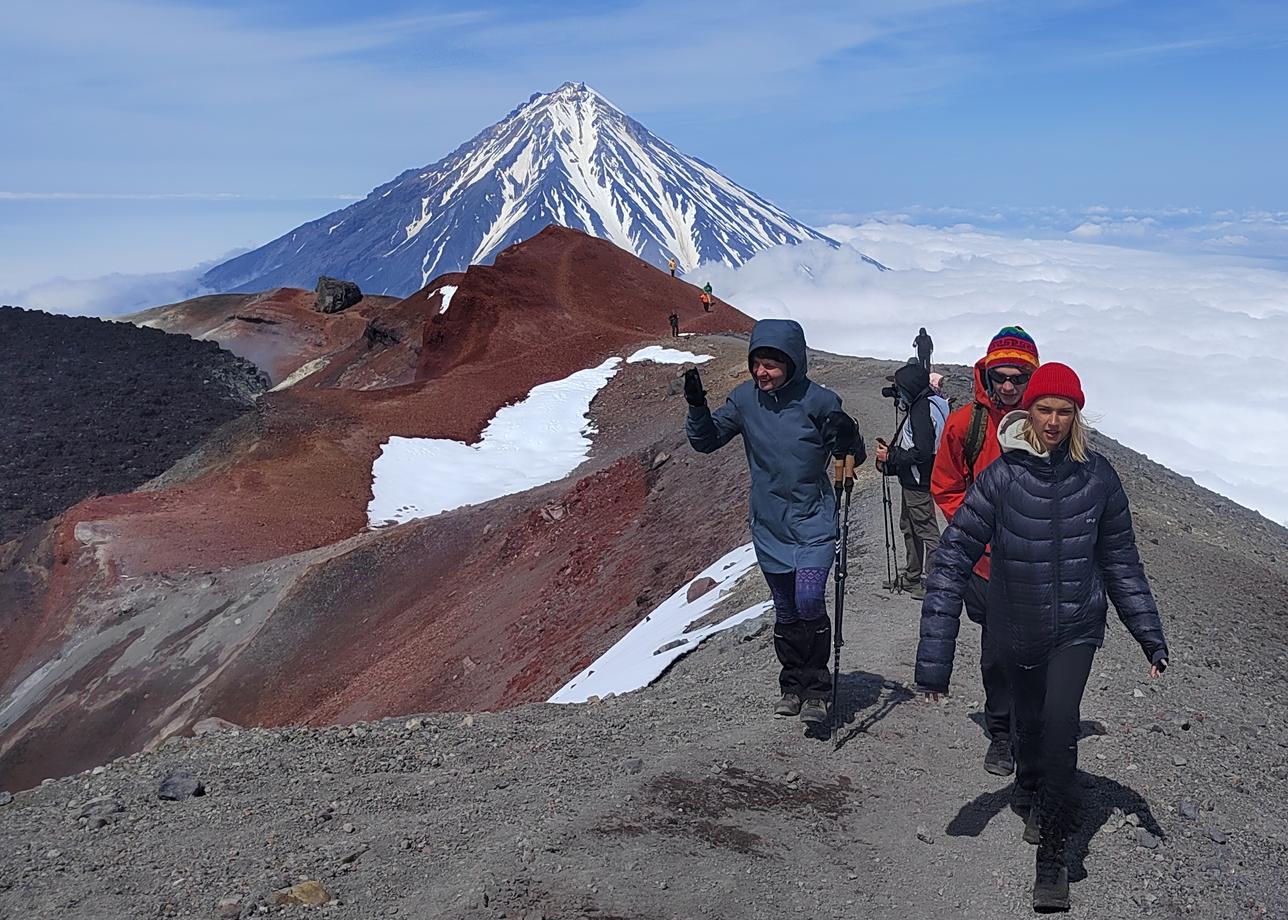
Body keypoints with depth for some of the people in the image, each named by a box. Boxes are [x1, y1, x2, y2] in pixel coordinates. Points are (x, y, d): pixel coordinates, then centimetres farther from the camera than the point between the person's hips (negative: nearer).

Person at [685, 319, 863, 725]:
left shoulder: (818, 400, -11)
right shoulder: (745, 399, -2)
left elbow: (855, 456, -5)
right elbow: (706, 441, 4)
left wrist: (847, 438, -27)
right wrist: (697, 407, -14)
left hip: (813, 522, -3)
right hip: (769, 526, 4)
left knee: (809, 601, -18)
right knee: (785, 611, 13)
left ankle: (816, 690, -1)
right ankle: (792, 685, 29)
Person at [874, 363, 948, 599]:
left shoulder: (923, 409, -21)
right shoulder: (919, 405, 10)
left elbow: (922, 452, -25)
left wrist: (890, 457, -17)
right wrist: (892, 451, 8)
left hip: (919, 484, -11)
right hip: (911, 481, 11)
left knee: (926, 530, -5)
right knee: (909, 527, 20)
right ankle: (912, 576, 32)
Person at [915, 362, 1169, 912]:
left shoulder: (1097, 477, -8)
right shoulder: (1001, 477, -15)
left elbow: (1120, 560, 4)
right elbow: (953, 559, -16)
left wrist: (1149, 634, 5)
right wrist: (934, 655, -20)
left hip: (1077, 627, 0)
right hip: (1017, 631, 0)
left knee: (1059, 721, -18)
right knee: (1029, 721, 17)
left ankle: (1051, 852, -4)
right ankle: (1031, 791, 50)